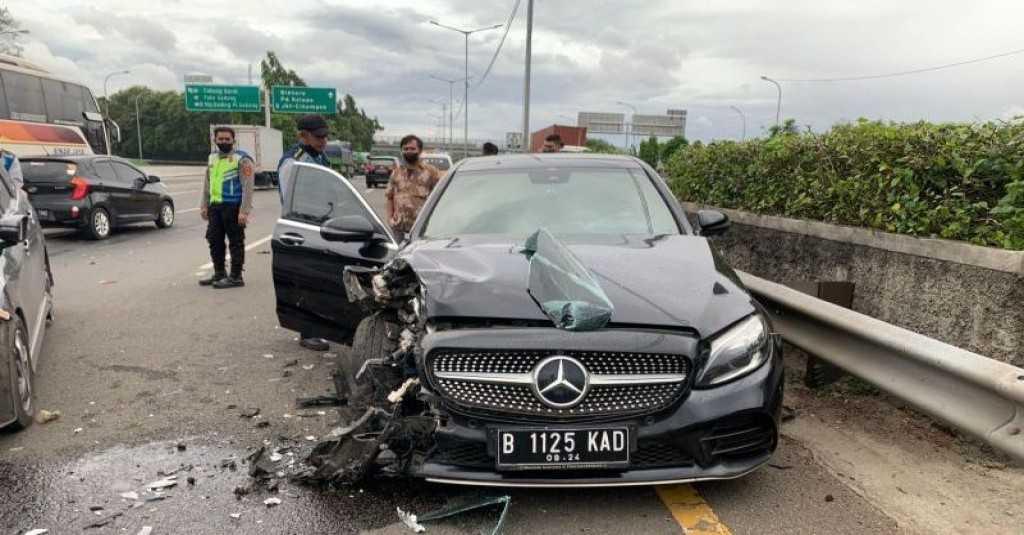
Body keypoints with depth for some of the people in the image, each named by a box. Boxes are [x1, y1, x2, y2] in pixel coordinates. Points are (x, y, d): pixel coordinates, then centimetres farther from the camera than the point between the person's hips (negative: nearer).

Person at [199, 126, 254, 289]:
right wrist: (204, 205, 17)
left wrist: (244, 211, -20)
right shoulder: (212, 158, 16)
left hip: (233, 207, -8)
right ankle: (219, 274, 27)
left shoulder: (242, 159, -8)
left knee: (235, 242, -2)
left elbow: (248, 186, -14)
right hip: (215, 206, 8)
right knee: (214, 240, 14)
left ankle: (235, 277, 5)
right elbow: (207, 183, 23)